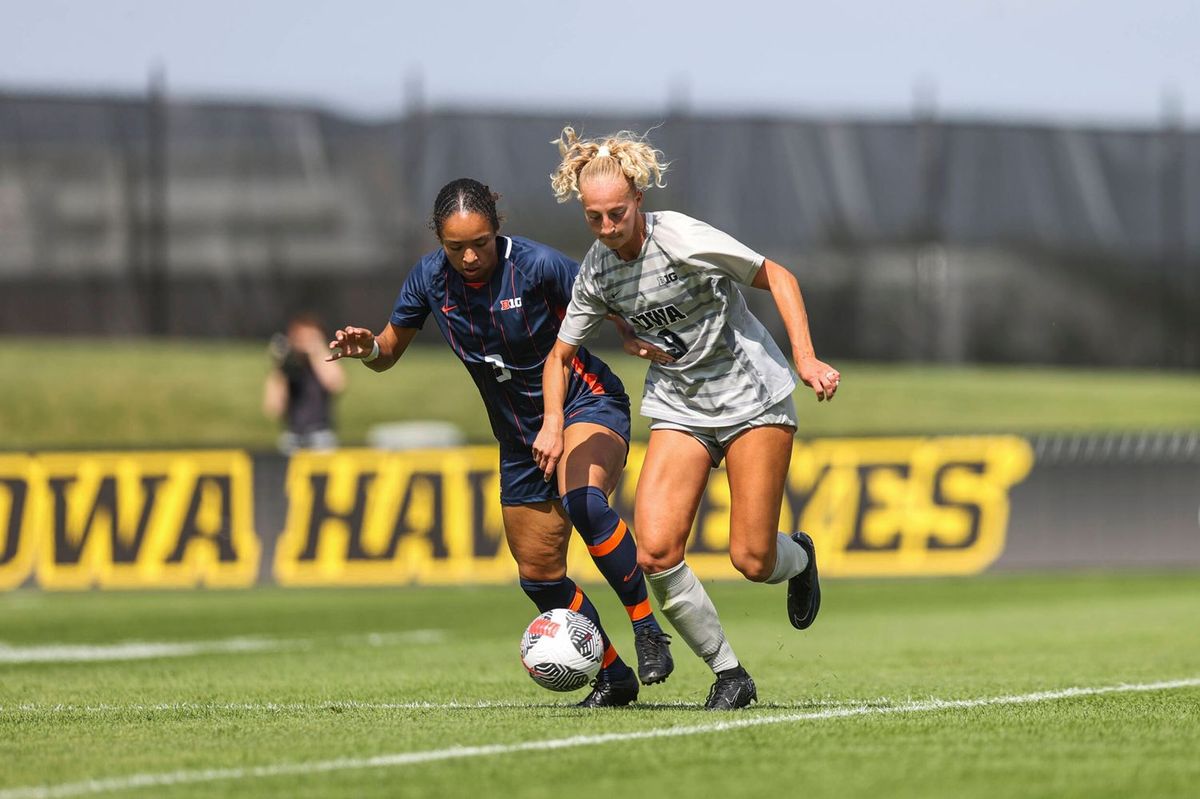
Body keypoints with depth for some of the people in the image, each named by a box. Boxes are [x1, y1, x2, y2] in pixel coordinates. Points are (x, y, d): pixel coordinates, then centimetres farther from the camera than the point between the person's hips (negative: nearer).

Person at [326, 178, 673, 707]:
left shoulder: (536, 265, -21)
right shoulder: (431, 278, -7)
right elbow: (389, 352, 4)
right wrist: (367, 347, -18)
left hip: (587, 405, -6)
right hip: (520, 436, 6)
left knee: (581, 499, -37)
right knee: (538, 573, 7)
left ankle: (647, 627, -25)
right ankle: (612, 676, 23)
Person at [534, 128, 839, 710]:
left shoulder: (682, 240, -20)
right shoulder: (596, 272, -4)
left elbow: (775, 277, -10)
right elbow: (560, 354, 10)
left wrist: (805, 358, -20)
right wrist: (552, 422, -8)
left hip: (753, 397, -4)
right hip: (679, 408, 4)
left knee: (751, 562, -7)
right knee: (654, 552, -17)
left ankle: (798, 558, 32)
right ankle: (728, 673, 1)